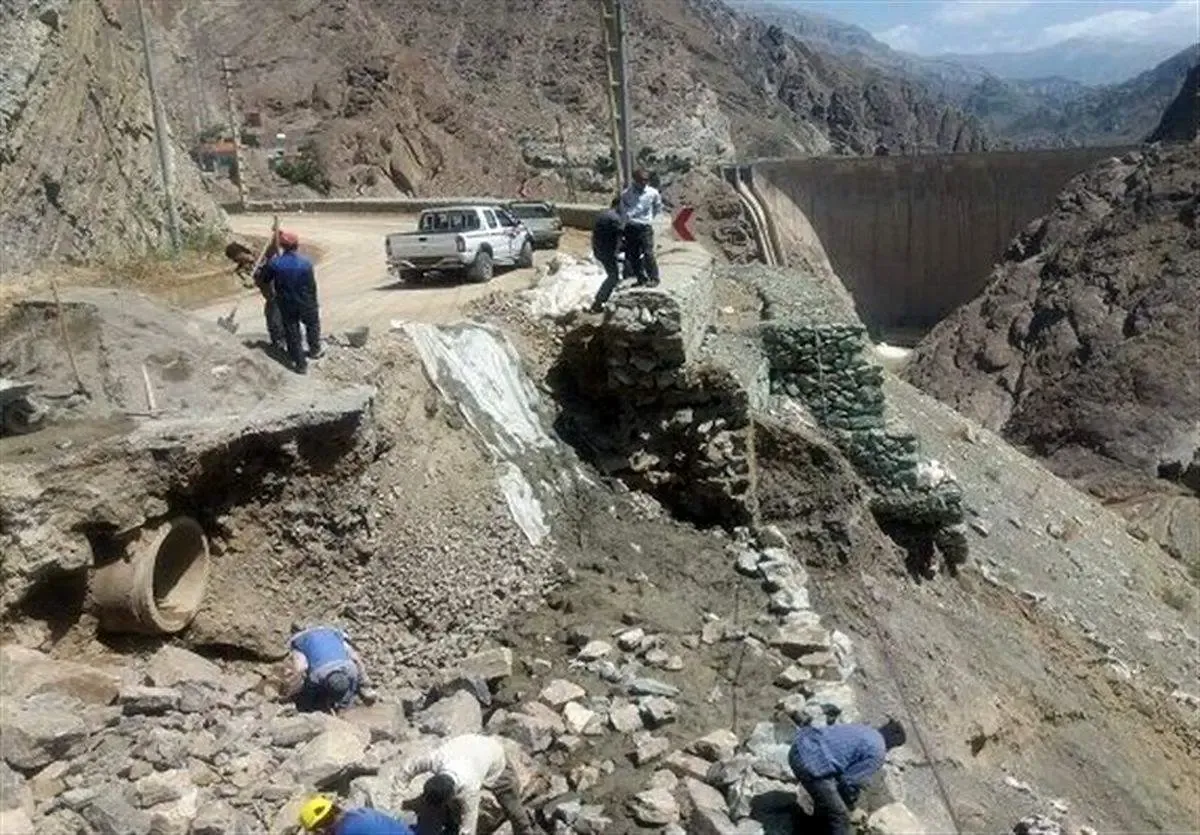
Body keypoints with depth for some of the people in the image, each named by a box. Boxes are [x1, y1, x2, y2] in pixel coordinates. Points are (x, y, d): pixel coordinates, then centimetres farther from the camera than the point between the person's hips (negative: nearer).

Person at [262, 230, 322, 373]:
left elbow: (266, 279, 1)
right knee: (312, 325, 27)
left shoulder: (274, 263, -13)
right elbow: (312, 286, -12)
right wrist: (314, 304, 2)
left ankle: (300, 364, 17)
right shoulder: (306, 263, -18)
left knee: (292, 332, 13)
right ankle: (314, 350, 45)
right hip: (305, 303, -1)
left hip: (286, 305, 1)